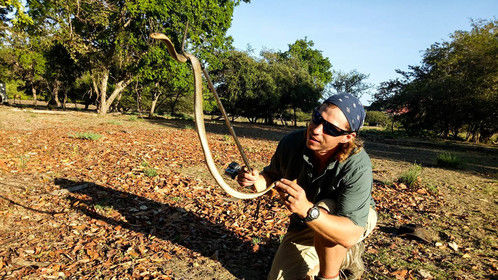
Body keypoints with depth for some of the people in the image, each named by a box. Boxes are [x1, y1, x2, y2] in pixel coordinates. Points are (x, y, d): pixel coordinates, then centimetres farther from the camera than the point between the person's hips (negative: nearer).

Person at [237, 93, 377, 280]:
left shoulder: (357, 166, -35)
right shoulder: (291, 143, -22)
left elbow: (350, 234, -40)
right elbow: (273, 174, -2)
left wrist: (307, 210, -57)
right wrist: (257, 180, -26)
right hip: (306, 223, 5)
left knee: (324, 209, -38)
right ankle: (346, 256, 24)